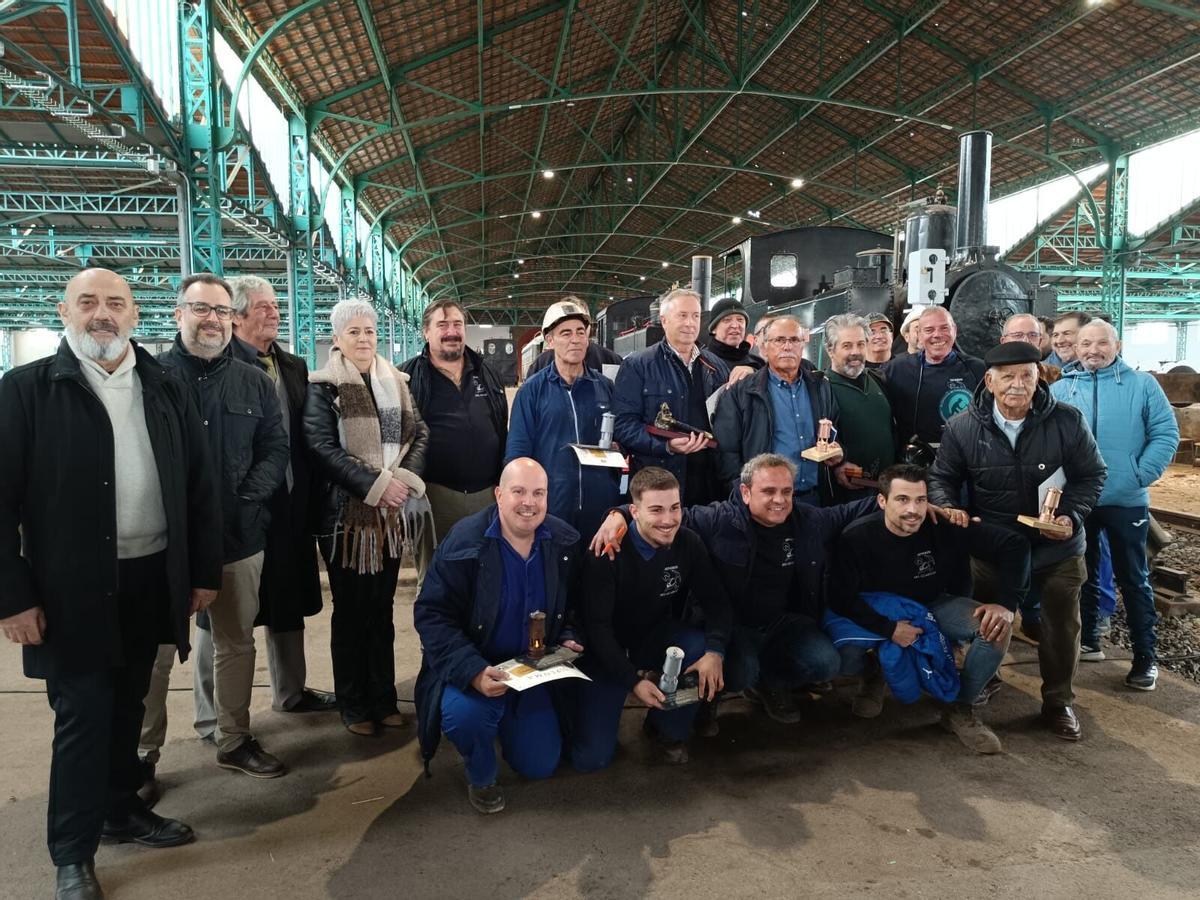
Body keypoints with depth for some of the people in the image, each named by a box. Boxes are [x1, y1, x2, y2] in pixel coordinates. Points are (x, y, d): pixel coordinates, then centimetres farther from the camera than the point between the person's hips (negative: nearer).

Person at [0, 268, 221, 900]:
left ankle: (122, 811, 37)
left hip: (151, 579, 4)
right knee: (83, 715, 5)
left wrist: (205, 572, 4)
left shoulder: (165, 390, 5)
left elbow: (200, 485, 6)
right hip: (73, 587, -3)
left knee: (127, 705, 18)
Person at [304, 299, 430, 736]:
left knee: (382, 608, 12)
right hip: (346, 513, -4)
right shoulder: (323, 387, -3)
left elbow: (419, 434, 6)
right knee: (350, 611, 6)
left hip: (393, 513, 4)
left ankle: (383, 698, 23)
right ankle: (353, 705, 18)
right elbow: (323, 448, -12)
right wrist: (375, 485, -19)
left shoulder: (396, 382, 11)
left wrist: (405, 480, -12)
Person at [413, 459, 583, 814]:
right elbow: (432, 615, -21)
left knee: (541, 766, 3)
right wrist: (474, 672, -32)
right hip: (473, 666, -4)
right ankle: (481, 777, 2)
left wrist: (567, 639, -10)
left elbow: (572, 607, 10)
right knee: (465, 712, -35)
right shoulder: (464, 541, -20)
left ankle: (505, 718, 37)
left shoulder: (565, 542, -6)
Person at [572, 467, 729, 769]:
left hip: (658, 635, 4)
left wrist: (715, 651, -30)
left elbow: (715, 601, -10)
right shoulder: (608, 551, -23)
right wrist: (633, 680, -29)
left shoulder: (689, 544, -10)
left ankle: (670, 730, 2)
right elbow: (596, 625, -21)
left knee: (705, 651, -28)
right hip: (608, 649, -4)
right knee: (591, 758, -12)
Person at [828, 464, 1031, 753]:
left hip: (934, 606, 2)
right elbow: (841, 598, -22)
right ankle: (873, 675, 10)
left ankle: (961, 708, -2)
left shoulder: (946, 526, -22)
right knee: (841, 656, -31)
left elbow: (1014, 545, -17)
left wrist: (1007, 604, -25)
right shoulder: (857, 537, -24)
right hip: (878, 615, -2)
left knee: (998, 626, -24)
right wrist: (889, 629, -30)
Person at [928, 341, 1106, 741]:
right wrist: (948, 506, -23)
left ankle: (1058, 702, 31)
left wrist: (1072, 516, -17)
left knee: (1062, 625, 11)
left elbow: (1091, 474, -3)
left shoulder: (1068, 421, -12)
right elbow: (941, 478, -2)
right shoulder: (962, 428, -12)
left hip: (1058, 546, 1)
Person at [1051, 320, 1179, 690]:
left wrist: (1140, 475, -12)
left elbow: (1166, 434, -4)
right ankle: (1088, 640, 30)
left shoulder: (1142, 385, -1)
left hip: (1126, 501, -2)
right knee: (1084, 573, 15)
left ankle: (1145, 656, 17)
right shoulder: (1060, 388, 3)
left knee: (1133, 578, 6)